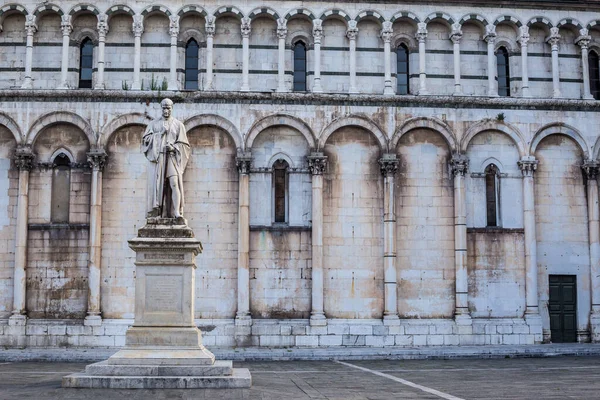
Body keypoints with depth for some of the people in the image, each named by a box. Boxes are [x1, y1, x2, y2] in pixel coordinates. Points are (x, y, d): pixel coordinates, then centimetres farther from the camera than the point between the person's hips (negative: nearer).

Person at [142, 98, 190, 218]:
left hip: (172, 158, -1)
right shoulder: (154, 123, 16)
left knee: (174, 183, -17)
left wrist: (174, 147, -11)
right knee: (157, 185, -7)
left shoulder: (178, 124, 12)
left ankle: (177, 212, -25)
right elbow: (146, 139, 5)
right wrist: (160, 133, -6)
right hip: (157, 158, 1)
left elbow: (184, 144, 8)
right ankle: (155, 213, -6)